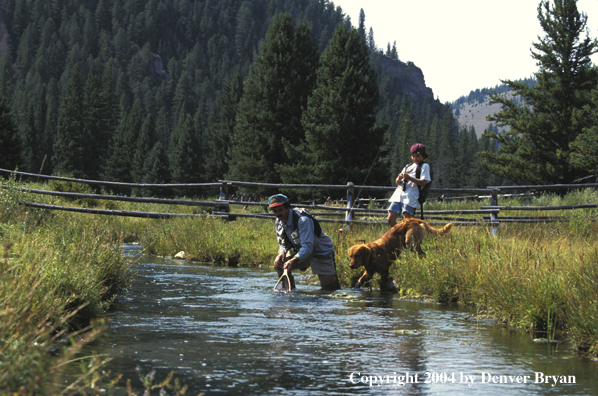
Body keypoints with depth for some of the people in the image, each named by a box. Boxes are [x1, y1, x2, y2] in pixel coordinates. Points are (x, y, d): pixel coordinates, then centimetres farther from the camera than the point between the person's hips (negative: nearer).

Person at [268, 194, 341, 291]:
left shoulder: (302, 220, -31)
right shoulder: (279, 221, -7)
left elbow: (308, 246, -38)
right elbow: (283, 243, 0)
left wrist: (293, 260, -53)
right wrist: (281, 253, -25)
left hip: (322, 253, -6)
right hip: (302, 252, 6)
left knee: (329, 288, -3)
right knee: (279, 264, -16)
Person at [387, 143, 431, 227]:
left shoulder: (424, 166, 8)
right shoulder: (408, 167, 27)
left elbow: (423, 182, -6)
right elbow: (398, 183, 24)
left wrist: (410, 178, -18)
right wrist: (399, 178, 0)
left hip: (411, 196, -6)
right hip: (399, 194, 6)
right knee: (390, 219, -3)